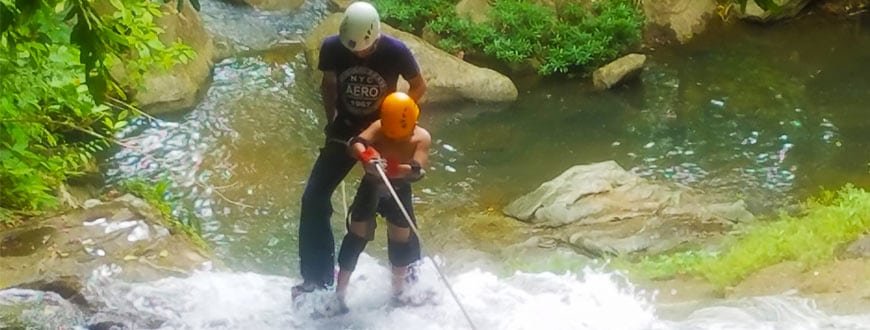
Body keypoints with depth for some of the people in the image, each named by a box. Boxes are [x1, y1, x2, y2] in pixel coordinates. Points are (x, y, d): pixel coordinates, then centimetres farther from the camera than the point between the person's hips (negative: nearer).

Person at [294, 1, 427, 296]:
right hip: (345, 131, 2)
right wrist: (332, 119, 3)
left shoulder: (395, 51, -21)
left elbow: (419, 87, -4)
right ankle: (317, 277, 9)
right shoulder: (332, 48, -15)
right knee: (314, 199, -4)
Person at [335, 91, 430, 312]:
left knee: (402, 241, 8)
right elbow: (356, 144, -40)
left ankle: (398, 293, 30)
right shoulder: (378, 128, -24)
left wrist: (394, 169, -55)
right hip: (371, 188, -1)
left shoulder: (422, 138, -22)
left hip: (399, 191, 1)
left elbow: (417, 170, -35)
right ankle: (339, 295, 7)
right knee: (357, 237, -1)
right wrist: (366, 157, -63)